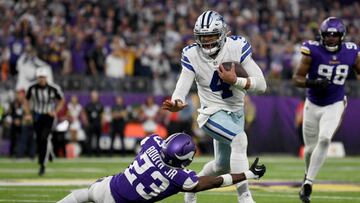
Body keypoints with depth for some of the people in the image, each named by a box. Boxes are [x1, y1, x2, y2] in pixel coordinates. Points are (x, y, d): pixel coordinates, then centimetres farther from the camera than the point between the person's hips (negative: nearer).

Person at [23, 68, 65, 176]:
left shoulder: (53, 88, -13)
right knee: (38, 140, 4)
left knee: (44, 138, -17)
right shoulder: (32, 88, -7)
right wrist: (28, 114, 0)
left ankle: (42, 164, -17)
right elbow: (26, 101, 10)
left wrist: (56, 111, -9)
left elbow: (61, 100, 4)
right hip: (37, 117, 3)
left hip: (48, 116, -3)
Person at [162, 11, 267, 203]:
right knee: (239, 139, -32)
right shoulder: (192, 55, -17)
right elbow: (181, 88, -21)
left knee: (222, 165, 19)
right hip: (213, 113, -4)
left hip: (236, 112, 4)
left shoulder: (237, 47, -17)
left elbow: (261, 84, -19)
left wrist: (235, 81, -34)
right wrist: (176, 103, -43)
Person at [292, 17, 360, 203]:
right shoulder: (312, 51, -15)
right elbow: (297, 78, -13)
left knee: (324, 140, -22)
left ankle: (308, 183, -15)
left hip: (335, 105, 0)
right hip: (313, 105, 0)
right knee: (311, 147, 8)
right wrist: (313, 83, -31)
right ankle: (308, 175, 40)